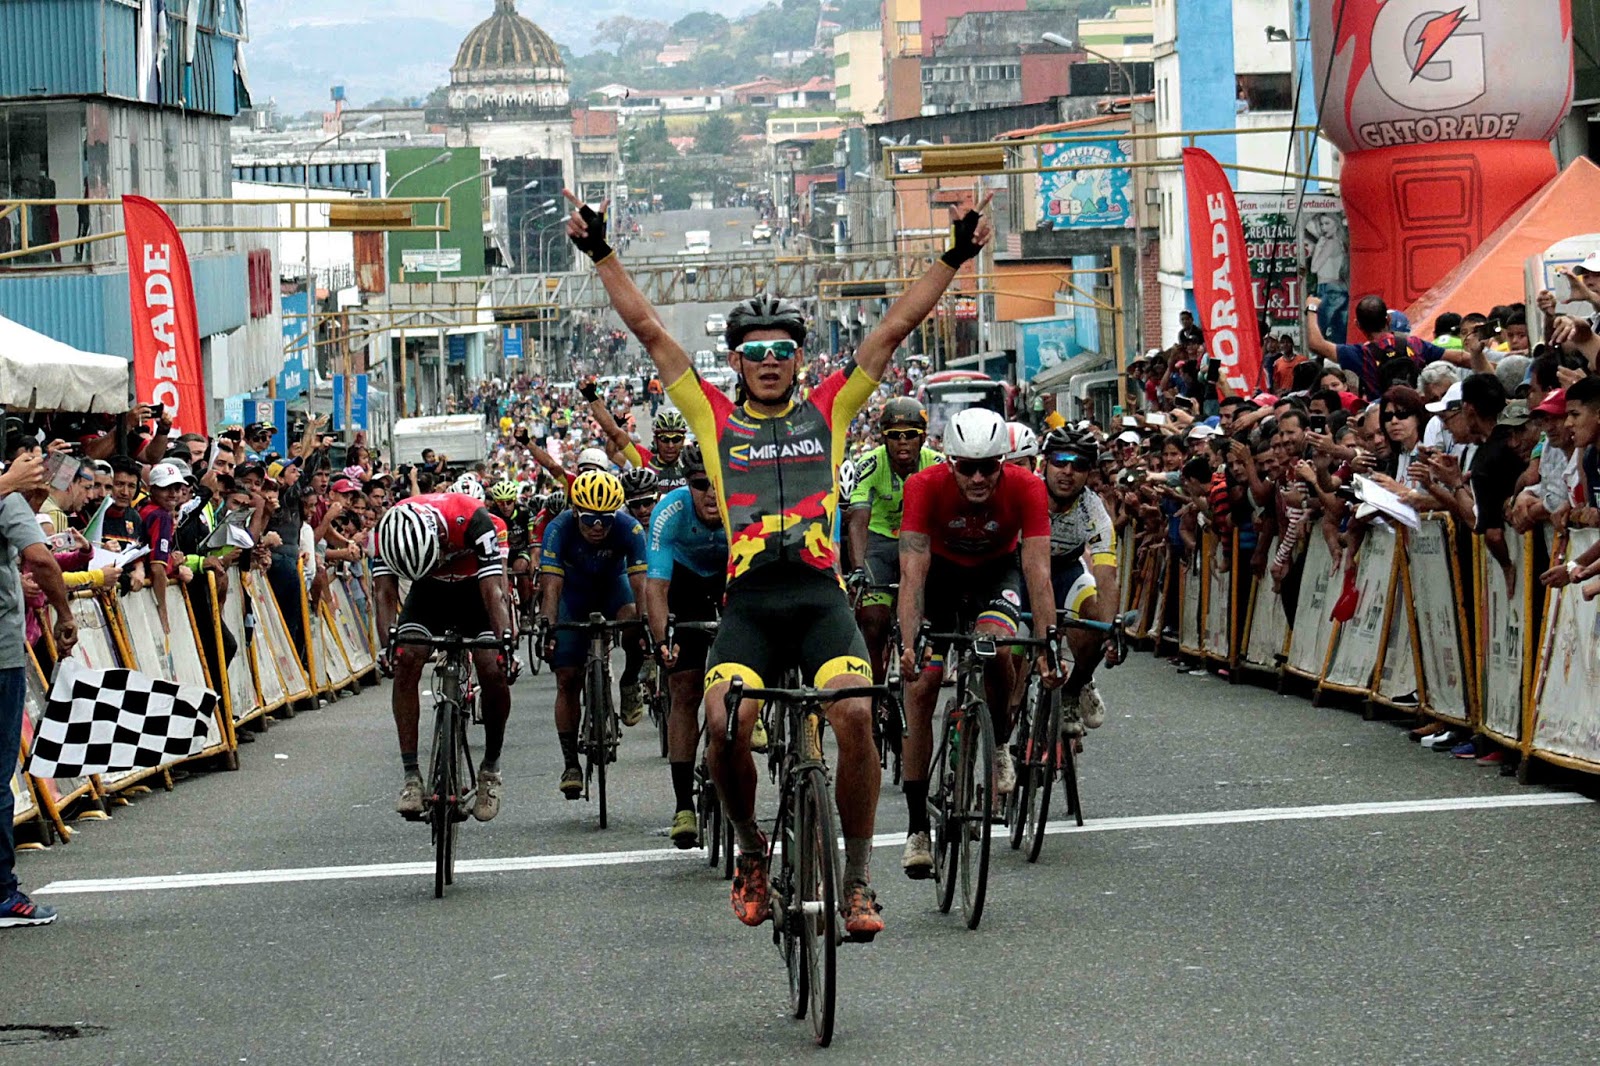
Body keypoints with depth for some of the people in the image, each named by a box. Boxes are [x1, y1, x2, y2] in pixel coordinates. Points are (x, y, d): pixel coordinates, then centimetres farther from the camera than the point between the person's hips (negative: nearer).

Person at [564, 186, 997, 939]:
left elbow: (895, 327, 11)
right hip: (749, 600, 0)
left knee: (855, 714, -22)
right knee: (725, 723, -22)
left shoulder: (828, 410, 13)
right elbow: (650, 332, 12)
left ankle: (856, 878, -7)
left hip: (821, 595, 0)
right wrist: (603, 256, 8)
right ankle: (750, 850, 7)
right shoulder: (716, 418, 13)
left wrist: (953, 259, 5)